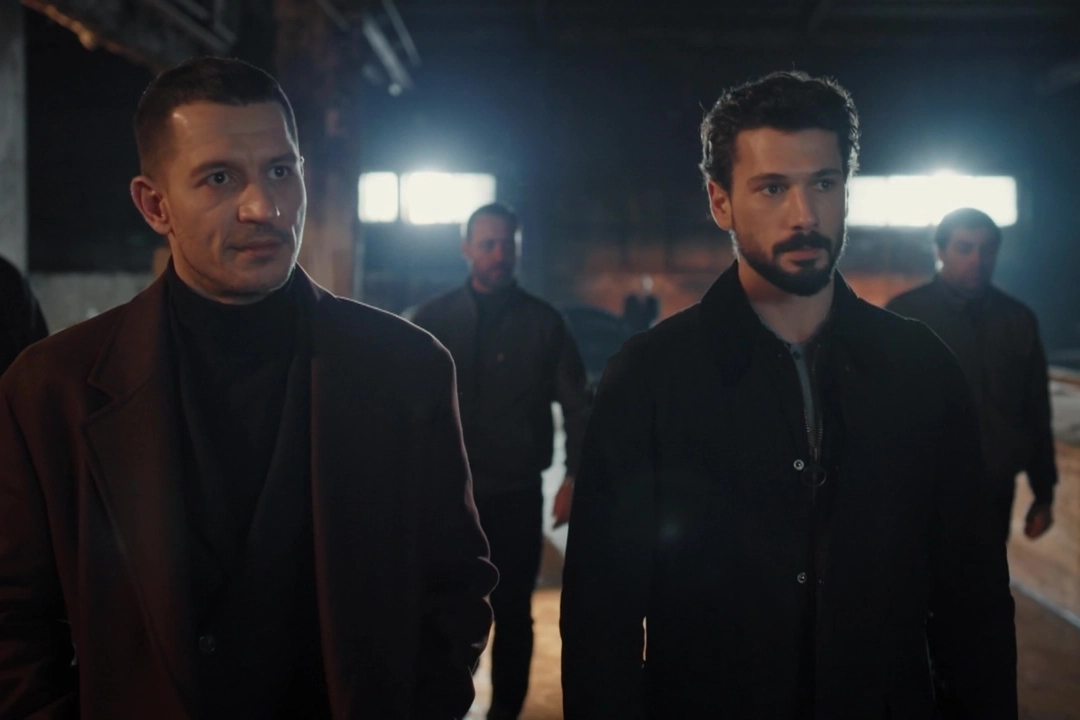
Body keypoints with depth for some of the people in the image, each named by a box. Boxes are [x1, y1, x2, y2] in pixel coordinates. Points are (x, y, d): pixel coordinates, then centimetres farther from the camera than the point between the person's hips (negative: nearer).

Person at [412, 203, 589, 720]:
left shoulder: (543, 322, 2)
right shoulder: (431, 319, 3)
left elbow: (576, 404, 2)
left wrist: (575, 476, -8)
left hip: (517, 494, 0)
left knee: (512, 612, 8)